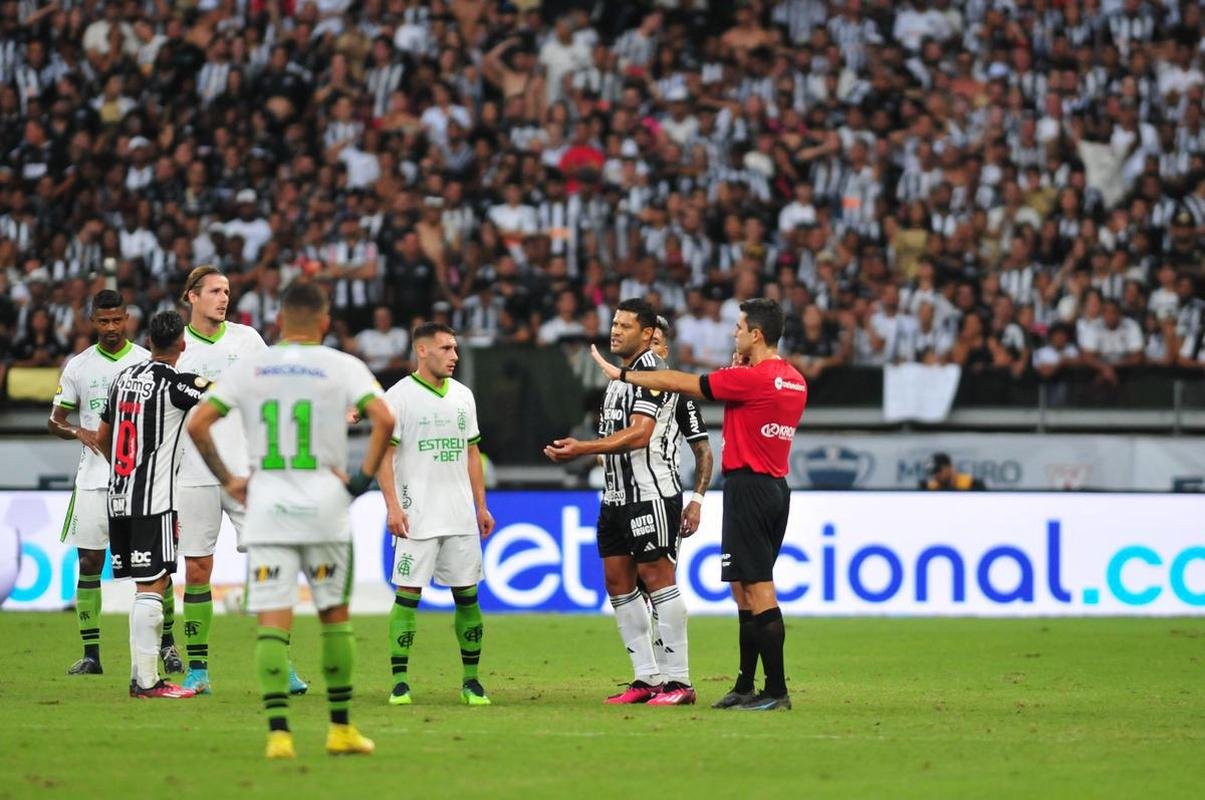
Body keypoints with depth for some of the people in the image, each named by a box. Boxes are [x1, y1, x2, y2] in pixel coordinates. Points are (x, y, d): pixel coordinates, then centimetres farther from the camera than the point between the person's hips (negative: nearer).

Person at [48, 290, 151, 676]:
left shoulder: (148, 362, 2)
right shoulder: (79, 366, 6)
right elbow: (54, 420, 10)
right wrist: (79, 432, -11)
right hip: (94, 476, 2)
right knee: (89, 561, 0)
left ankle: (167, 644, 10)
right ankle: (90, 653, 4)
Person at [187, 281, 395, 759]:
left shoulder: (249, 368, 5)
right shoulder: (342, 367, 0)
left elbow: (197, 424, 0)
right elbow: (384, 420, -14)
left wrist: (227, 480, 8)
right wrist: (363, 478, -5)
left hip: (266, 507, 1)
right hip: (324, 505, -1)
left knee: (272, 624, -1)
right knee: (334, 617, 13)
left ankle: (278, 733, -13)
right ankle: (341, 729, 18)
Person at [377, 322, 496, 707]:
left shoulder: (463, 395, 12)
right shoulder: (399, 396, -5)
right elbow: (383, 454, -7)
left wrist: (481, 506, 14)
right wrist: (392, 506, -15)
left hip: (461, 517, 5)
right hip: (417, 517, -5)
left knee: (467, 595, 4)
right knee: (407, 595, -5)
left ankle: (471, 682, 11)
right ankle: (400, 682, -1)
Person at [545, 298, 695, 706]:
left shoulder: (651, 370, -12)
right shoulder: (620, 375, 18)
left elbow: (639, 435, -21)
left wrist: (582, 449, -21)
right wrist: (574, 449, 12)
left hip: (651, 492, -10)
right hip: (618, 494, 10)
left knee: (656, 575, -9)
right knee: (618, 581, 8)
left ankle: (679, 681, -6)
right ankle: (647, 678, 12)